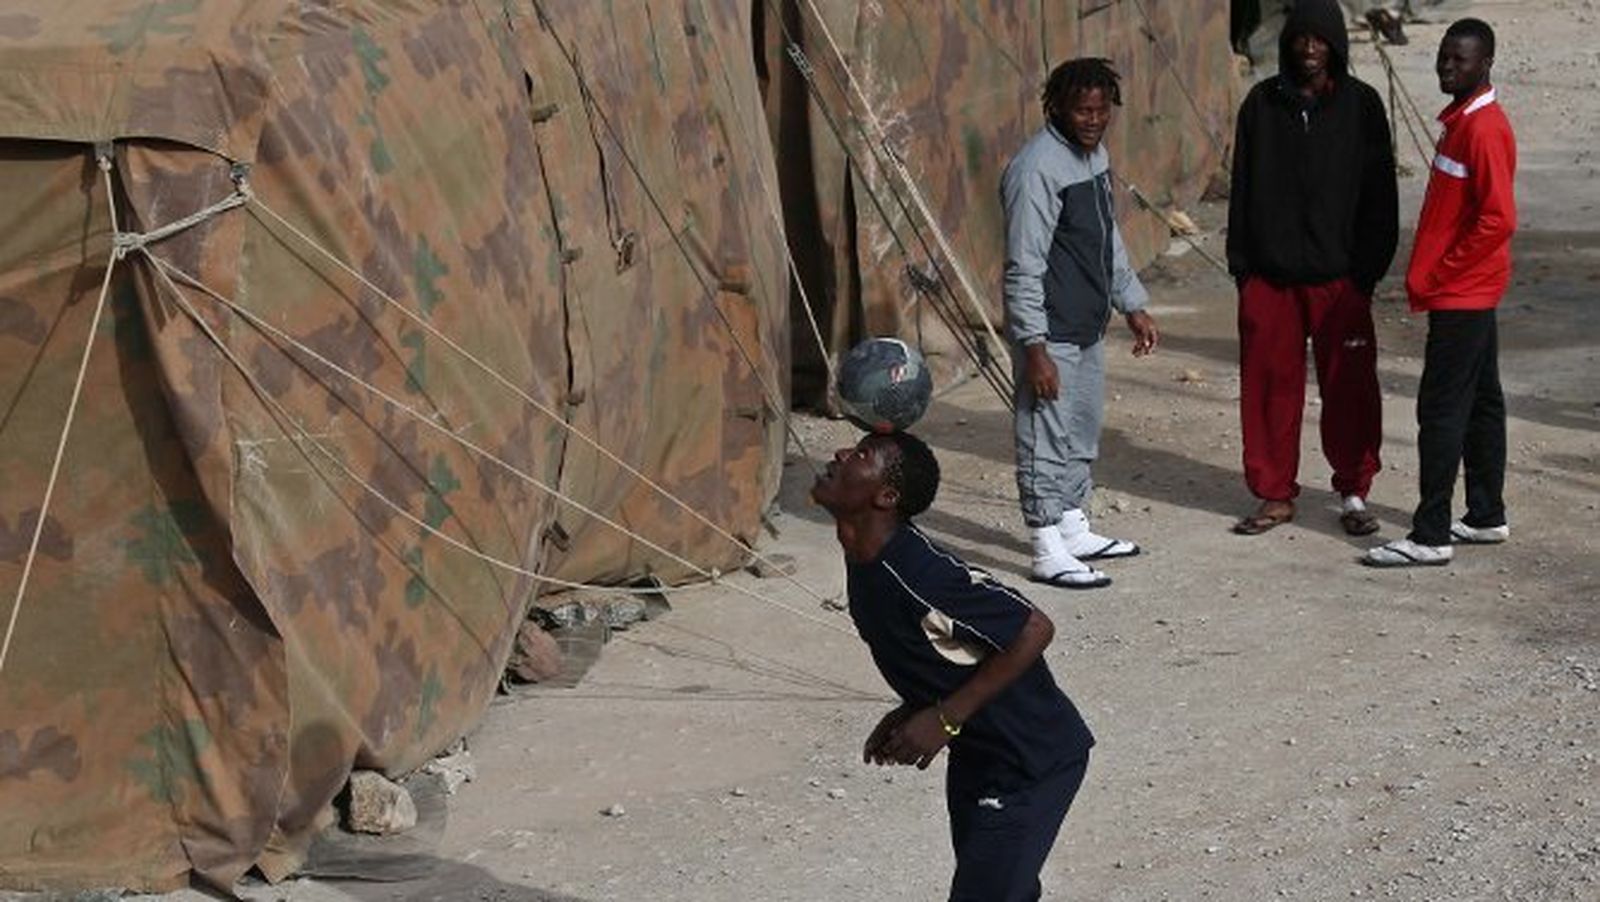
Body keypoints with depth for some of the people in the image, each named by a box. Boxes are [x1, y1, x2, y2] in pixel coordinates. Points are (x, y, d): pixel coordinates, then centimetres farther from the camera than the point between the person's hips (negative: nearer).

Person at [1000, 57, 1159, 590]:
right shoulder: (1038, 169, -21)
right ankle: (1048, 553, 4)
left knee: (1082, 435, 19)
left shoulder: (1095, 155, 9)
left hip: (1087, 327, 10)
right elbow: (1024, 268, -22)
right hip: (1051, 334, -9)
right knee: (1047, 440, -2)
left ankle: (1074, 530, 32)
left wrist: (1133, 305, 20)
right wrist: (1034, 347, -24)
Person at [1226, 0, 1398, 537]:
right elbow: (1243, 187, 9)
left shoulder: (1360, 105, 1)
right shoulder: (1262, 103, 7)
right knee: (1269, 385, 5)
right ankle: (1275, 494, 16)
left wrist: (1369, 267, -5)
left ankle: (1353, 493, 15)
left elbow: (1379, 193, 1)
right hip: (1270, 276, 2)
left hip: (1339, 276, -2)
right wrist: (1241, 263, 3)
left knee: (1349, 388, 2)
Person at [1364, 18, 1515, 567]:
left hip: (1461, 294, -10)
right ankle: (1487, 517, 24)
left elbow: (1498, 218, -24)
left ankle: (1430, 536, -5)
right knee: (1480, 403, 15)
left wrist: (1437, 275, -17)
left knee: (1441, 409, -8)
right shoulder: (1461, 120, 14)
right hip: (1467, 291, 10)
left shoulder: (1484, 128, -18)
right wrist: (1428, 276, 14)